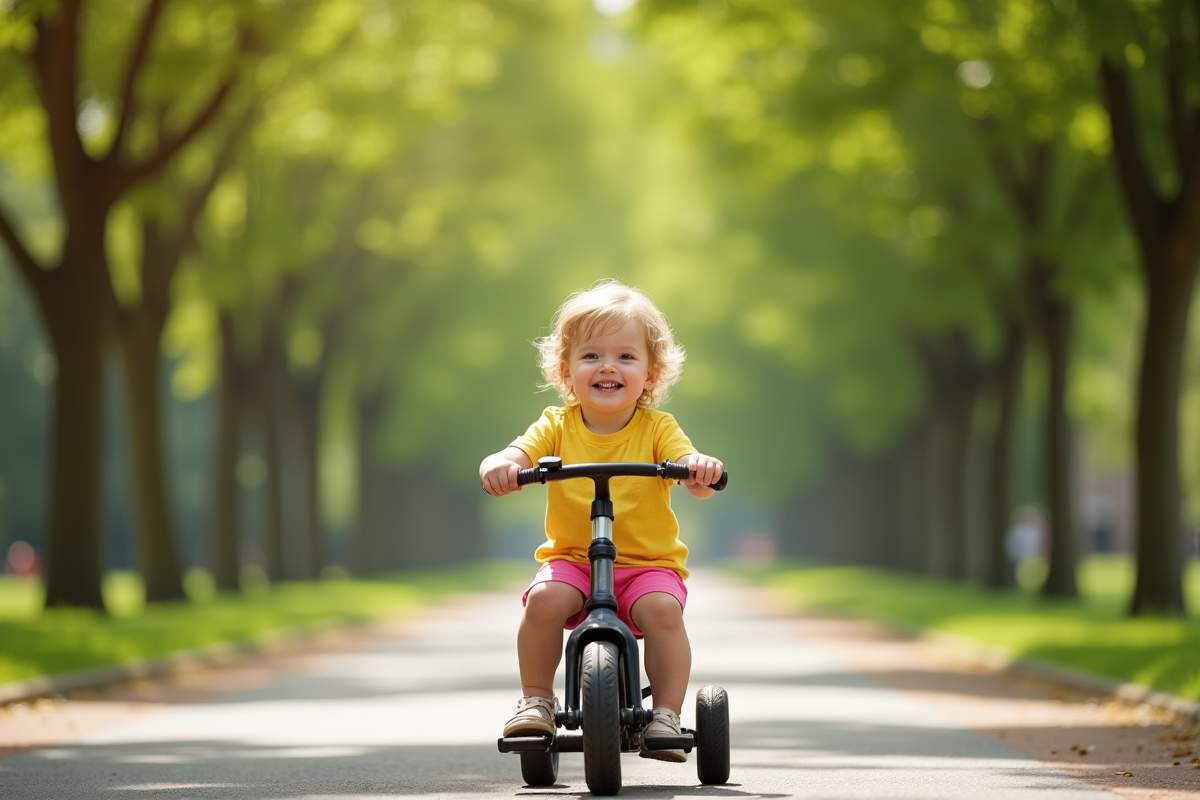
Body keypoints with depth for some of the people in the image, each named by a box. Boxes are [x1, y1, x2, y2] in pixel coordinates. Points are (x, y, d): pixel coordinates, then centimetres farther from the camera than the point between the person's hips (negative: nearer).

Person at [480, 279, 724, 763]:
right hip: (571, 559, 1)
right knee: (544, 599, -27)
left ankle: (667, 714, -16)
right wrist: (500, 467, -39)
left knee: (662, 609, -30)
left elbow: (694, 480, -17)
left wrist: (700, 469, -42)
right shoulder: (558, 426, 0)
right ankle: (536, 700, -9)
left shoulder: (657, 429, -3)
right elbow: (516, 456, -14)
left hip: (648, 563, -1)